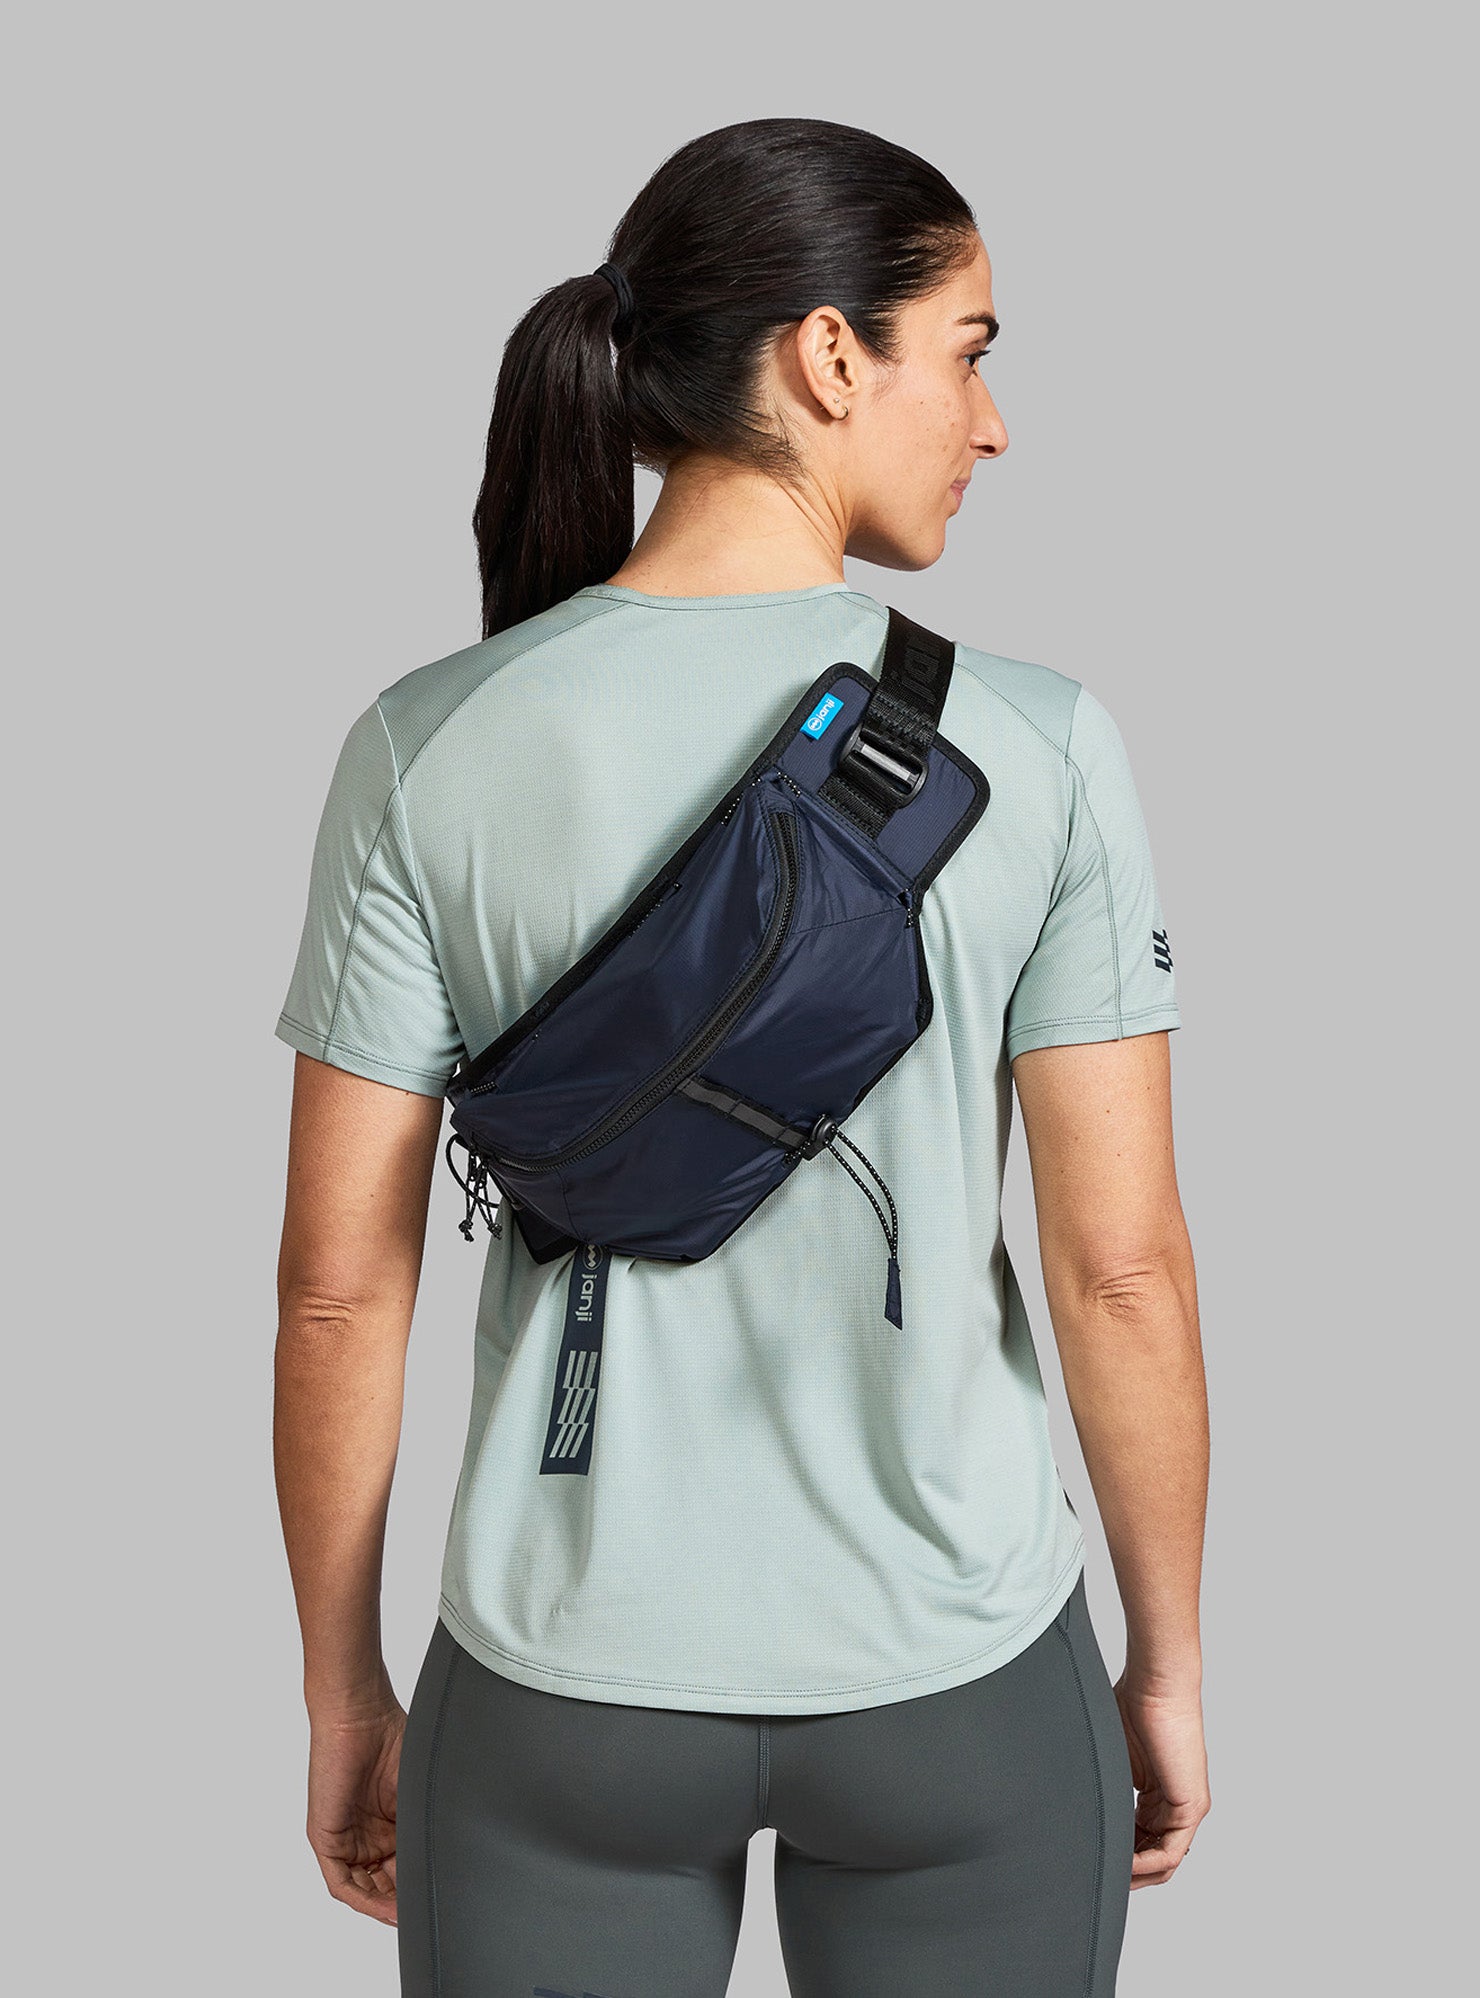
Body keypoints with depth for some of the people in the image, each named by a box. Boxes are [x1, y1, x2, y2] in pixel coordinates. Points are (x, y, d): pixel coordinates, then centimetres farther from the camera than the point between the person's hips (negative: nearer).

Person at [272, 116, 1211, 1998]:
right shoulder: (1035, 744, -12)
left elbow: (340, 1280, -6)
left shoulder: (430, 747, -9)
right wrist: (1168, 1661, 6)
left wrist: (343, 1694, 7)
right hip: (961, 1693, 0)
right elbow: (1123, 1266, -9)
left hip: (569, 1690, 1)